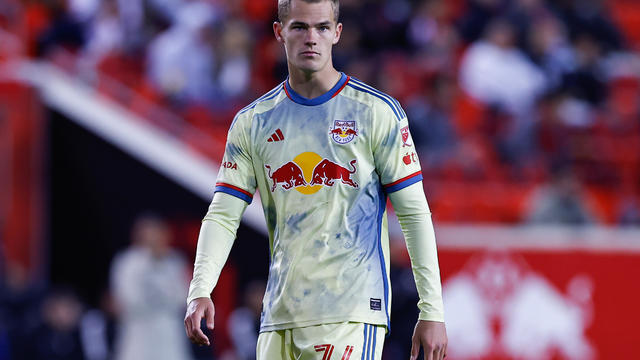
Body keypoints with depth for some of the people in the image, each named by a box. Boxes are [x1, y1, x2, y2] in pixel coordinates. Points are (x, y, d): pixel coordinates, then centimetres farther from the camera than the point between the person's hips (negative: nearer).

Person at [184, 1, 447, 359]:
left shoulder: (377, 112, 1)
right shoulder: (251, 123, 10)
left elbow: (415, 214, 1)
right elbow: (223, 216, 6)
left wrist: (432, 311, -4)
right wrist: (200, 291, -11)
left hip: (352, 314, -4)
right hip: (280, 316, 4)